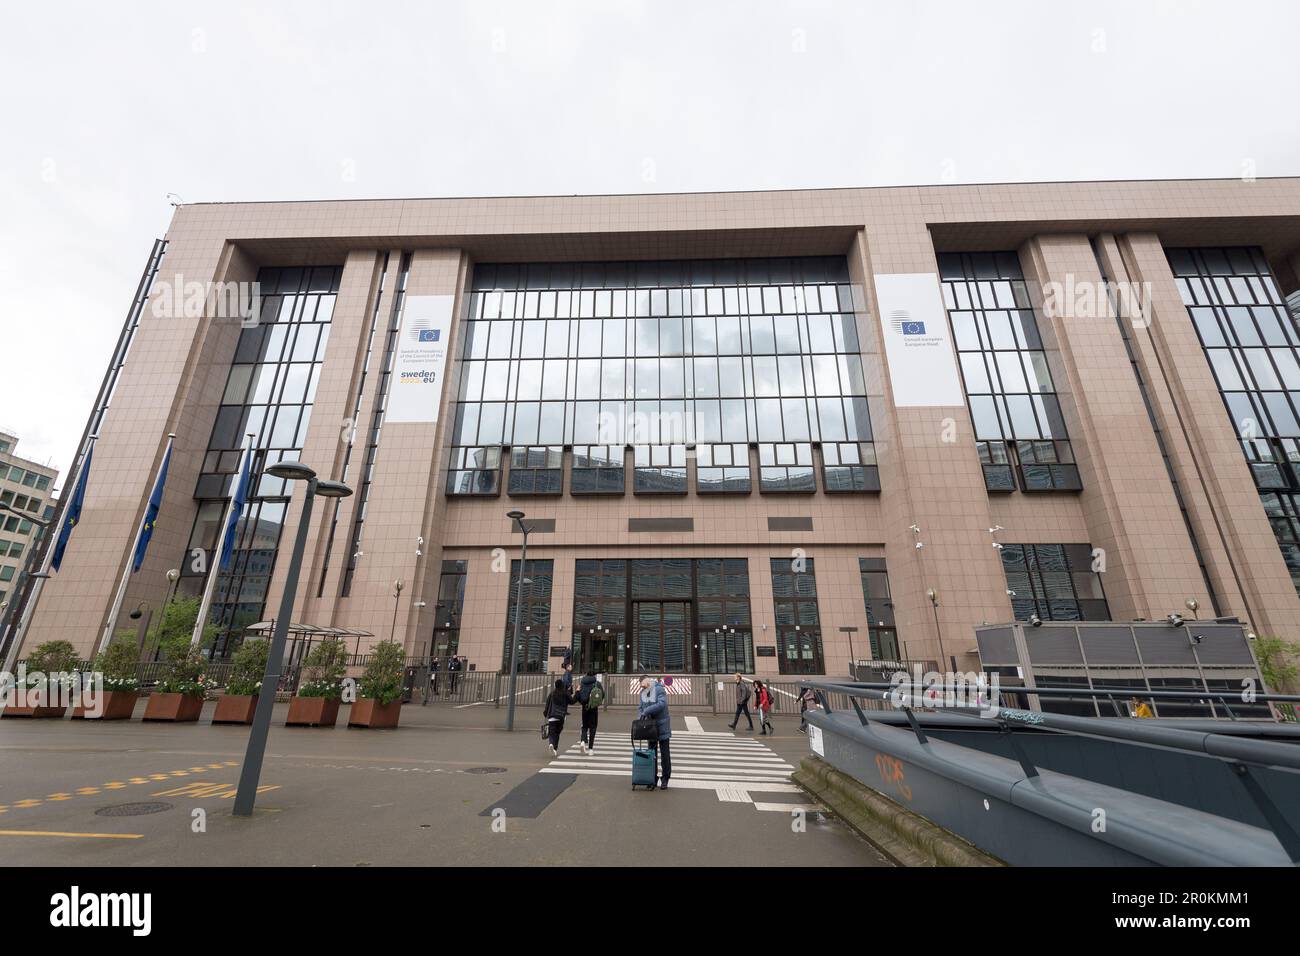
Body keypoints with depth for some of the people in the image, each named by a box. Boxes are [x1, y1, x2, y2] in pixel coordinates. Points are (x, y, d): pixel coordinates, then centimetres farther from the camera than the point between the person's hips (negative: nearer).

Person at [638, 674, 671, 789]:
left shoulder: (659, 689, -15)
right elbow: (640, 708, 11)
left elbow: (662, 704, -29)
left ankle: (665, 779, 14)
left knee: (664, 754, 4)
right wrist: (641, 716, -10)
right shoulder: (643, 693, 6)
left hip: (662, 727, -6)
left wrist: (647, 711, -30)